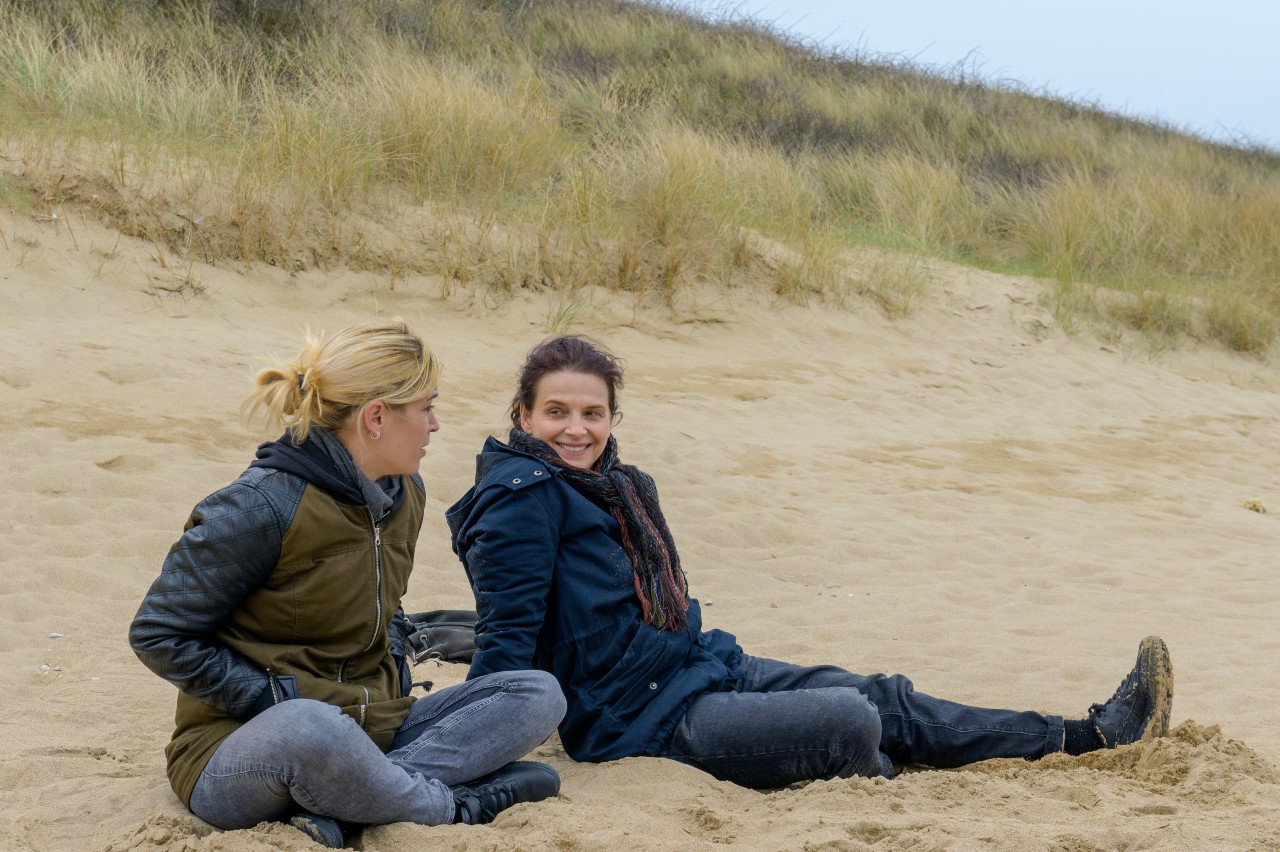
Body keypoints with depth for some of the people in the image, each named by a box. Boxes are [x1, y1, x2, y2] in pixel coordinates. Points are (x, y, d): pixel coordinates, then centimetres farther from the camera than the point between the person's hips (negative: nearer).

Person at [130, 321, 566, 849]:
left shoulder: (404, 495, 8)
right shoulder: (262, 508, -17)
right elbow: (158, 634, -13)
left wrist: (394, 685, 6)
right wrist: (281, 702, -17)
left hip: (364, 733, 8)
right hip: (242, 743, -8)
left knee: (538, 695, -8)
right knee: (311, 729, -44)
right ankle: (452, 803, -17)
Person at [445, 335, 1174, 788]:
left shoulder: (610, 486, 12)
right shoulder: (524, 497, -17)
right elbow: (506, 631, -21)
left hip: (702, 669, 9)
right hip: (643, 719, -9)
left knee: (888, 698, 5)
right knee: (850, 724, -22)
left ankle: (1085, 739, 9)